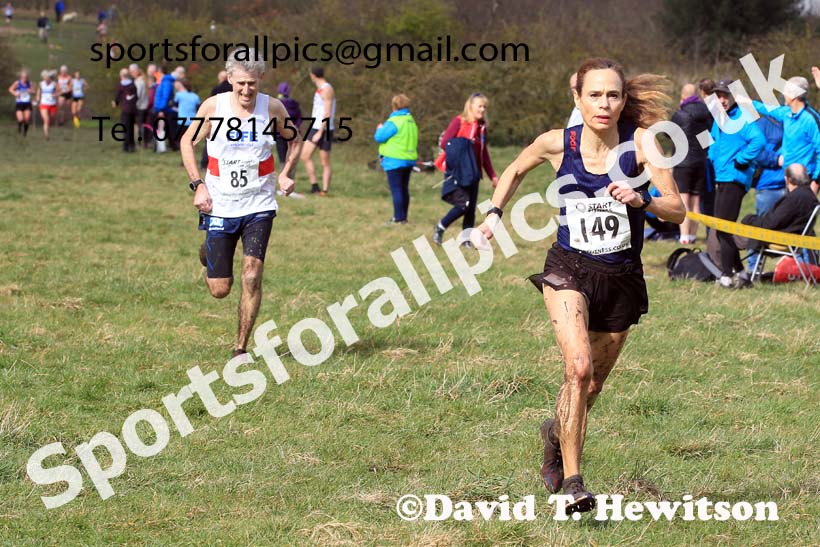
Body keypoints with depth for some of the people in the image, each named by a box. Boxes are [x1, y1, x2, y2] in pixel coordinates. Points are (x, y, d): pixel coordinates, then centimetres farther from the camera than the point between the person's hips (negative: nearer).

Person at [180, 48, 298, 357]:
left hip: (259, 206, 0)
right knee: (219, 290, 4)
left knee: (252, 275, -17)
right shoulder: (213, 107, -8)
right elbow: (187, 142, 5)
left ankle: (241, 348, -4)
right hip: (219, 207, 0)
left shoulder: (272, 108, -5)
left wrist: (285, 174, -1)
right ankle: (207, 250, 42)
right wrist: (198, 185, -4)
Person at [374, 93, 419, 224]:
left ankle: (399, 217, -8)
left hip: (395, 161, -8)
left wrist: (380, 129, 6)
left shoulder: (394, 122, -16)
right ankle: (403, 217, 19)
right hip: (409, 160, 8)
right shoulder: (411, 122, 10)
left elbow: (379, 137, -16)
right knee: (404, 189, 14)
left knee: (396, 189, -6)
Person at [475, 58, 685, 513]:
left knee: (591, 386, 13)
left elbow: (677, 210, -11)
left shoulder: (641, 141, -9)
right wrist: (495, 212, 8)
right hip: (569, 270, -1)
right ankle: (571, 483, -21)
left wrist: (641, 199, -28)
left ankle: (556, 431, 48)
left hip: (622, 279, 2)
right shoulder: (557, 144, -6)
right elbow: (516, 170, 17)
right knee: (579, 366, -25)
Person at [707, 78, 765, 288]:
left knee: (723, 228, -11)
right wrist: (713, 157, 16)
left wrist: (741, 160, -21)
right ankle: (740, 272, 21)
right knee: (721, 228, 13)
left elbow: (758, 140, -28)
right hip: (721, 179, 10)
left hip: (735, 179, -10)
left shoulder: (742, 118, -13)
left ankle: (727, 276, -7)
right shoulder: (719, 119, 15)